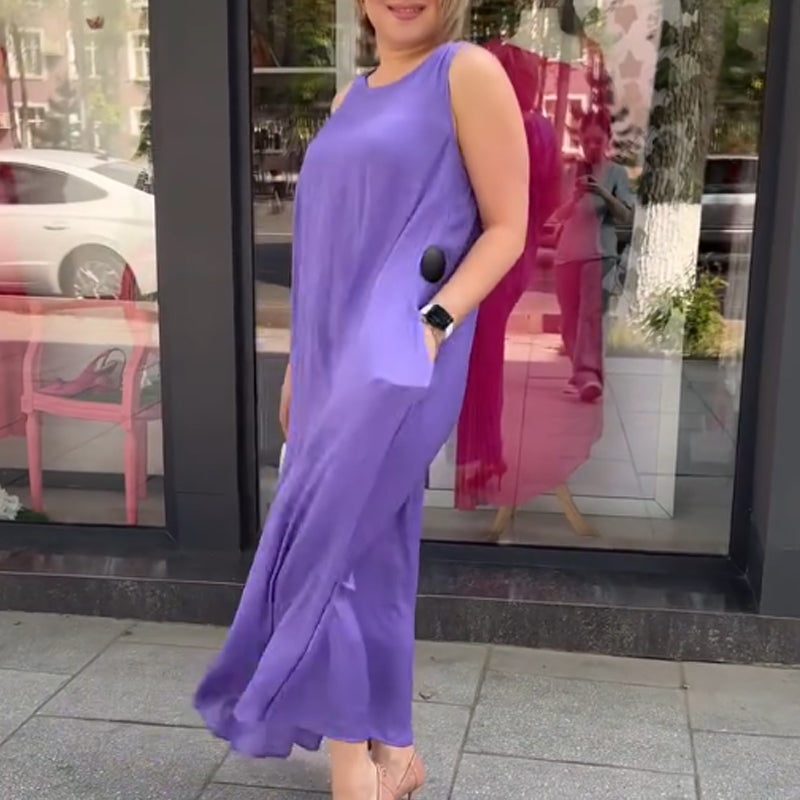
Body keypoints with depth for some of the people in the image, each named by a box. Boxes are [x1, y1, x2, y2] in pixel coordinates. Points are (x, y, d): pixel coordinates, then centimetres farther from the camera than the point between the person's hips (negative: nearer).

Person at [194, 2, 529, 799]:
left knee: (318, 547, -9)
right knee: (367, 554, 10)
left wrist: (433, 324, -20)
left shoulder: (469, 73, -3)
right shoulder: (351, 98, 18)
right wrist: (299, 365, 17)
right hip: (340, 356, 8)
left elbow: (506, 229, -7)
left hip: (398, 359, -7)